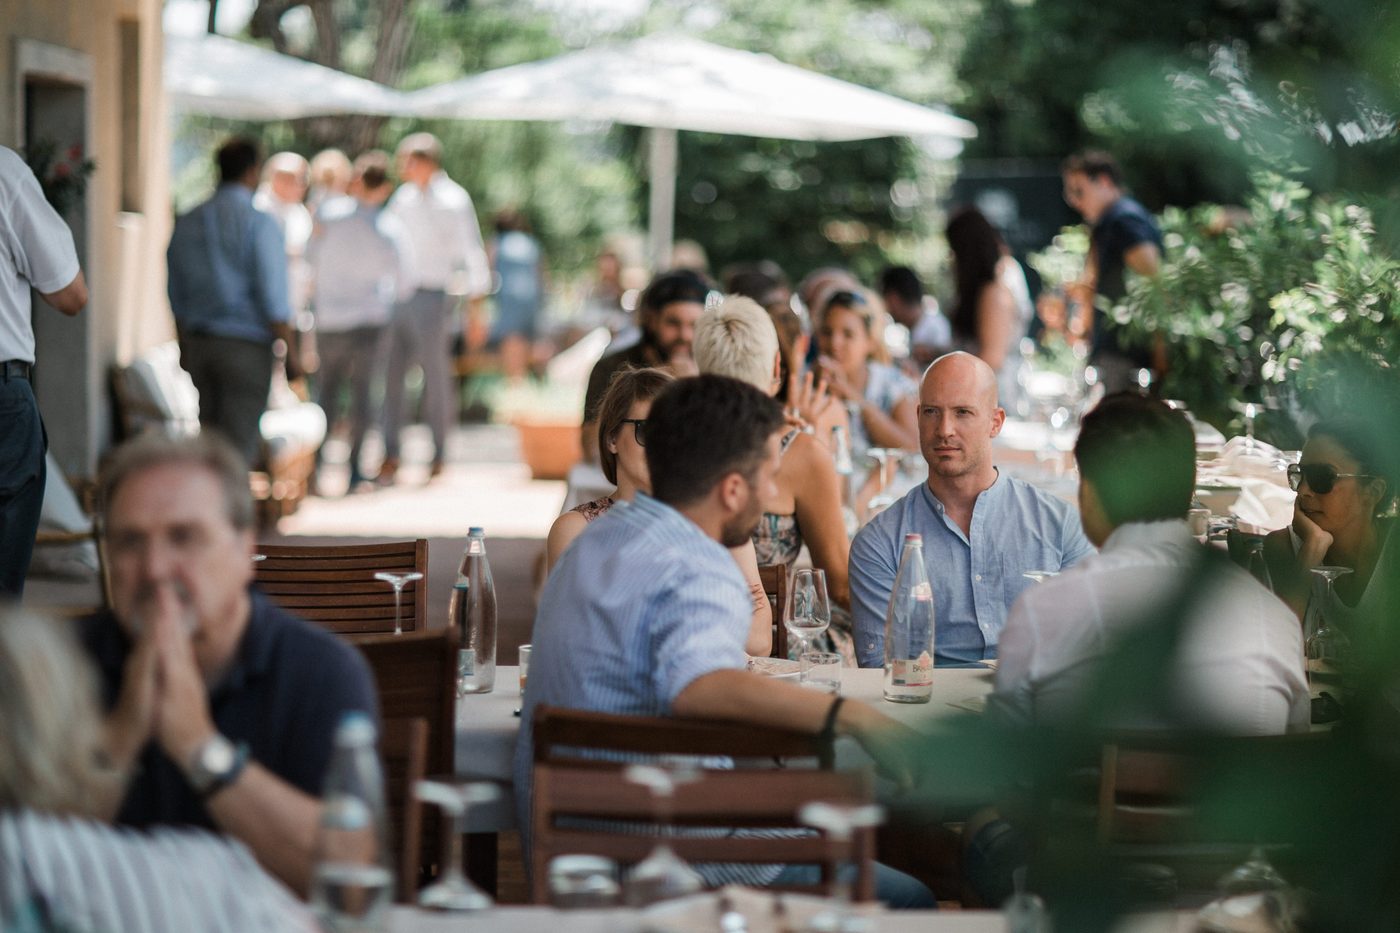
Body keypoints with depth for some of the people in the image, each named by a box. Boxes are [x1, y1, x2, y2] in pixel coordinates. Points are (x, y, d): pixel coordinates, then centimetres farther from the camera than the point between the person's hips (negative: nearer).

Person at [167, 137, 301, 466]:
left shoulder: (186, 223, 8)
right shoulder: (258, 222, -11)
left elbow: (177, 298, 14)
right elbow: (273, 297, -14)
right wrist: (290, 353, -8)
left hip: (199, 342, 6)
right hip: (247, 346, -6)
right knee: (239, 443, -4)